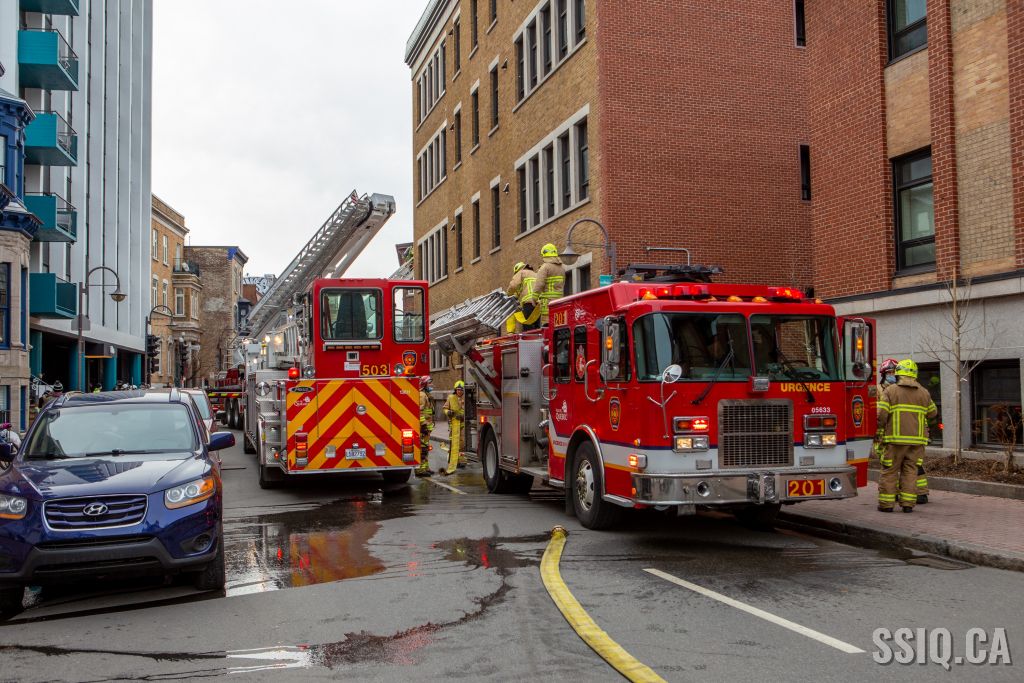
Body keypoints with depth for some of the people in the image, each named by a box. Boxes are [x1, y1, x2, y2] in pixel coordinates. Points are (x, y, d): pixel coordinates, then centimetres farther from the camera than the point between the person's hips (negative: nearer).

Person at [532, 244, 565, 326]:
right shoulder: (562, 267, 15)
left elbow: (539, 284, -15)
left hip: (548, 300, -7)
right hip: (559, 299, 7)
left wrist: (534, 299, -11)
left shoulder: (545, 267, -8)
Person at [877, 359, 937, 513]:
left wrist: (880, 431, 4)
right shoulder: (924, 392, 8)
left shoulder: (890, 391, -5)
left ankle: (886, 503, 5)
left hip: (896, 438, -3)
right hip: (917, 439, 3)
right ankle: (908, 503, 7)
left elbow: (881, 415, -11)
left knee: (889, 471, 4)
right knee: (910, 471, 9)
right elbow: (932, 413, 19)